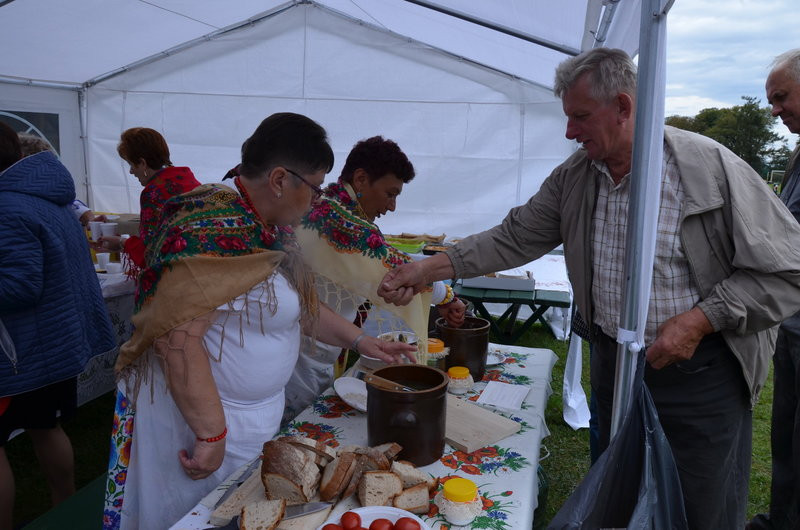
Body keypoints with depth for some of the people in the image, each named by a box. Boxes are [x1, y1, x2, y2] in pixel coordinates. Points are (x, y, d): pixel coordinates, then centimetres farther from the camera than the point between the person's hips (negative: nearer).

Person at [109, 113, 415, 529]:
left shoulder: (271, 230, 4)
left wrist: (358, 340, 12)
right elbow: (176, 337, -30)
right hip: (204, 416, -9)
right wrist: (212, 434, -26)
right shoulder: (213, 231, -26)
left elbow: (297, 303, 16)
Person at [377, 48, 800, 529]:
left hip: (700, 373, -4)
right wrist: (430, 269, -5)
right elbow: (516, 238, 3)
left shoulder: (712, 168, -16)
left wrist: (700, 319, -21)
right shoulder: (574, 177, -1)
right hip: (611, 361, 5)